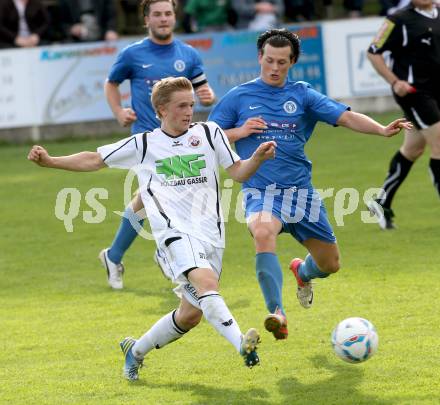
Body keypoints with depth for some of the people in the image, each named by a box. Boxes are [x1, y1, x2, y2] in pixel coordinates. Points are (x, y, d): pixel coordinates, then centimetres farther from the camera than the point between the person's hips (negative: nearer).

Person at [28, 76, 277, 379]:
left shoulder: (209, 133, 10)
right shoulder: (143, 145, 8)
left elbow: (238, 172, 9)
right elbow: (94, 160, 15)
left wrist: (258, 158, -12)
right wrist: (50, 161, 5)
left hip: (211, 234, 3)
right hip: (175, 232, -3)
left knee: (191, 314, 4)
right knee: (205, 282, -32)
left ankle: (136, 350, 26)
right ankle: (242, 343, -46)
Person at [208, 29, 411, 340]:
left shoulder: (302, 95, 6)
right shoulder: (238, 97, 4)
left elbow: (346, 117, -4)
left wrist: (382, 130, -20)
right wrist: (239, 132, -11)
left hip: (300, 189, 3)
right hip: (260, 191, -3)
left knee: (330, 264, 9)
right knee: (263, 233, -37)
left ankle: (302, 272, 48)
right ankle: (277, 314, -40)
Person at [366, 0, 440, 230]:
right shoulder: (400, 20, -10)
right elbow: (374, 53, -7)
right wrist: (395, 82, -15)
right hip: (413, 90, -7)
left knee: (413, 149, 15)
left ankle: (382, 202, 27)